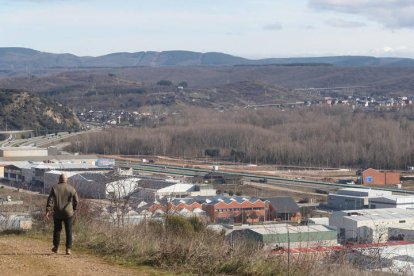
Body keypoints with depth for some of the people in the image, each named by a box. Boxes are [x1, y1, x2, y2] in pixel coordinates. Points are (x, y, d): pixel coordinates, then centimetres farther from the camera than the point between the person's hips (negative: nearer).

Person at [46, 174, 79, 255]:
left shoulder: (55, 188, -2)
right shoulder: (71, 189, 0)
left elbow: (50, 200, -9)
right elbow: (76, 201, 0)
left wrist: (48, 211, -11)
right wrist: (74, 209, 16)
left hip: (57, 213, 0)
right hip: (68, 213, 0)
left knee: (57, 230, 16)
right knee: (68, 231, 5)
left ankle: (56, 247, 25)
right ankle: (68, 249, -1)